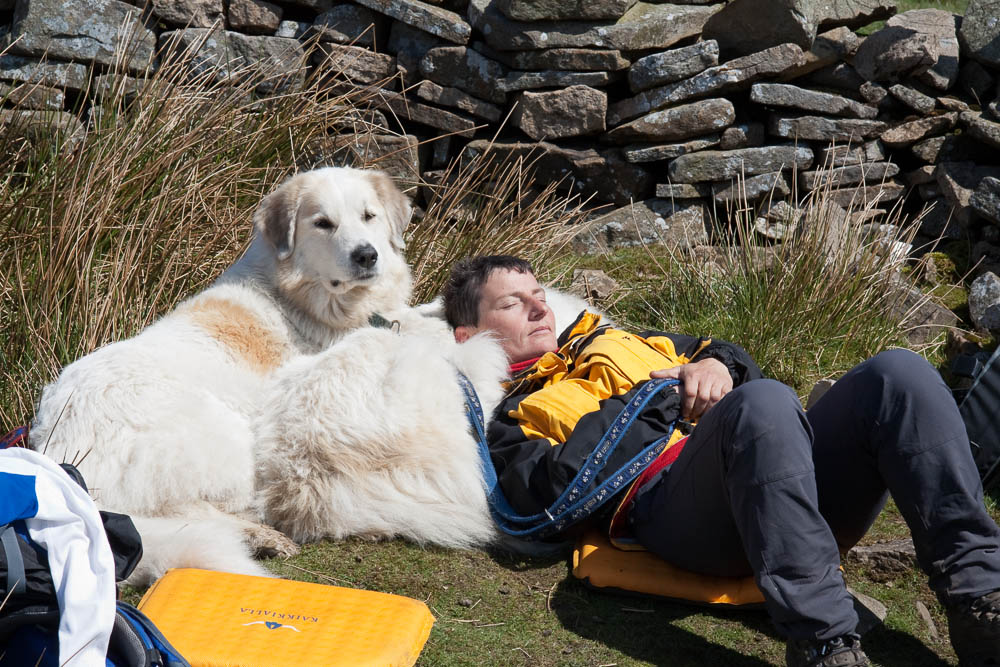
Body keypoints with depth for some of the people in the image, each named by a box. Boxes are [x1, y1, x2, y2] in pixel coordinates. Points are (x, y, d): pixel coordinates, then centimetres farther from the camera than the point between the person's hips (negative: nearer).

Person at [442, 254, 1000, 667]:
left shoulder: (615, 341, 38)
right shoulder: (506, 418, 19)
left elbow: (734, 357, 36)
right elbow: (557, 489, -3)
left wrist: (716, 364, 11)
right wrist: (657, 396, -1)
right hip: (666, 502, -6)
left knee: (898, 373, -20)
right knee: (761, 401, -38)